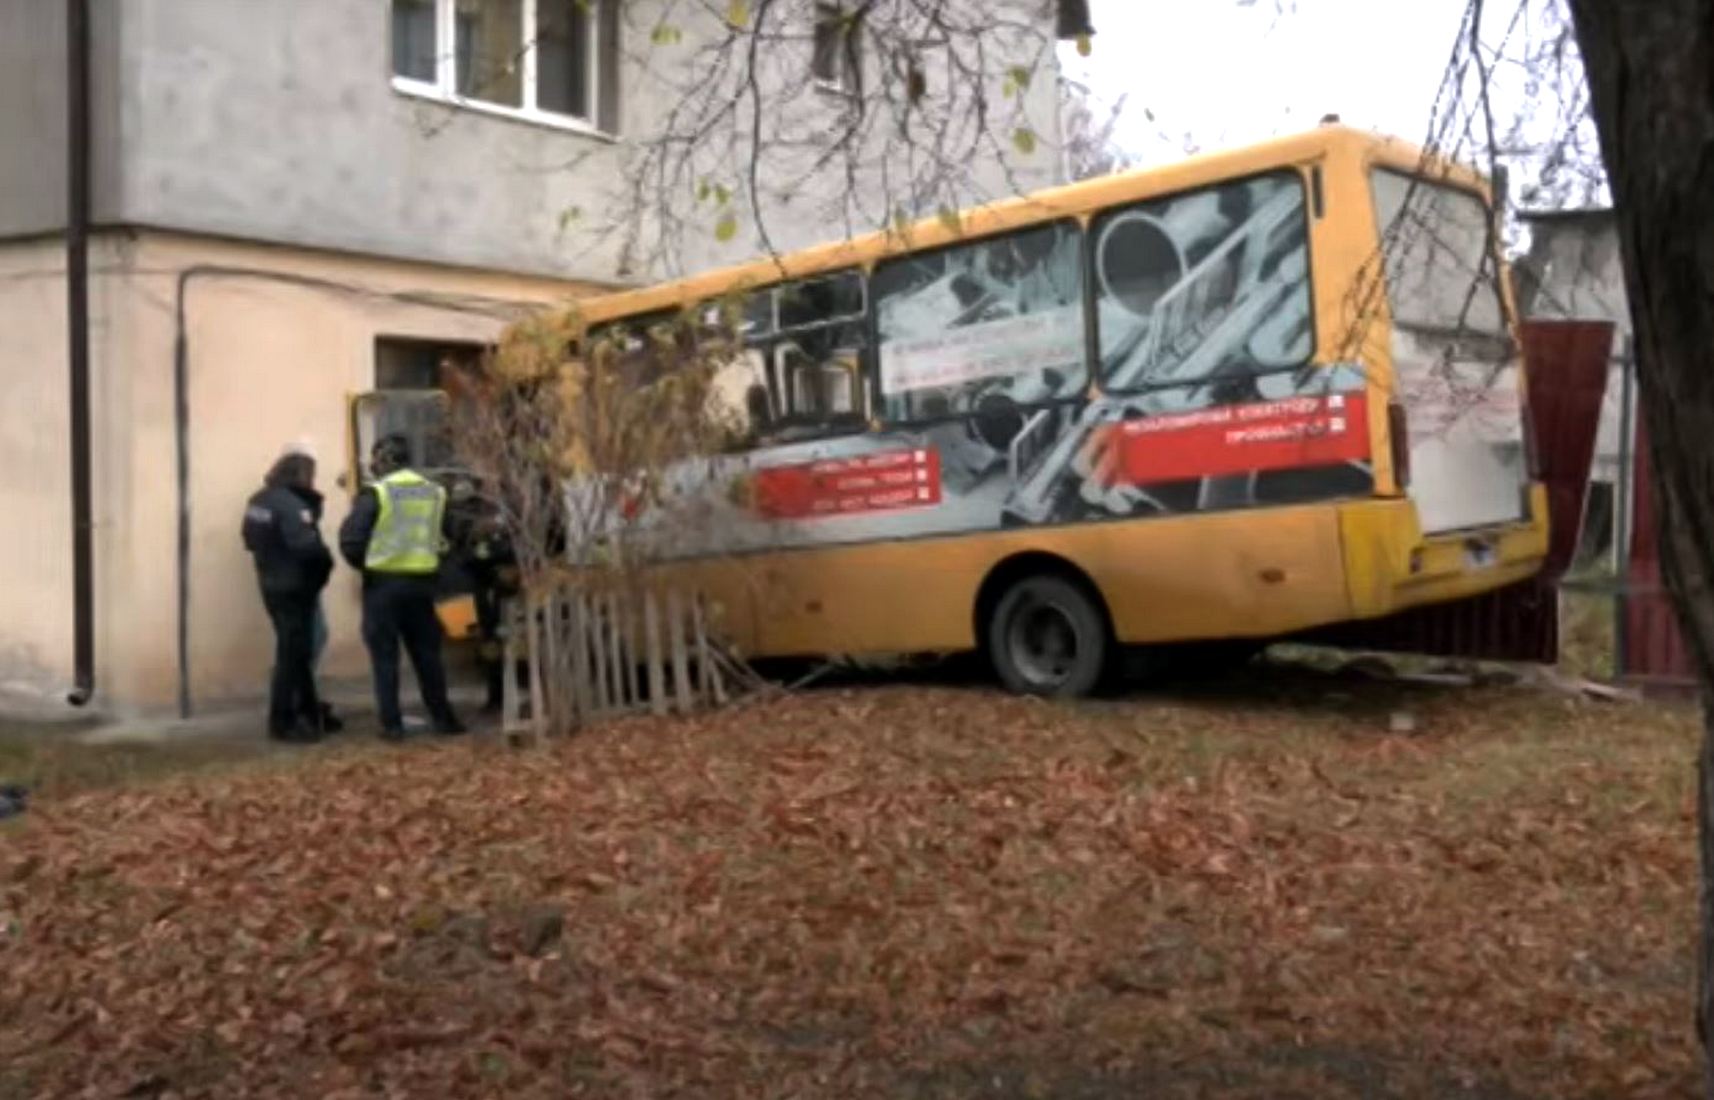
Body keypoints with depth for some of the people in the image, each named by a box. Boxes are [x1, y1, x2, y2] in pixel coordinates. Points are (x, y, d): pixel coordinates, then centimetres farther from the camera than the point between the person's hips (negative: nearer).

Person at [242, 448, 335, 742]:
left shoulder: (259, 501, 8)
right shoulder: (290, 505, -21)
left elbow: (251, 541, 15)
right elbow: (307, 546, -29)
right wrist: (326, 563, -12)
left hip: (272, 584, 9)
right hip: (294, 588, -9)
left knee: (296, 650, 18)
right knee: (293, 653, -1)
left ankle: (308, 712, 27)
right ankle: (283, 722, 4)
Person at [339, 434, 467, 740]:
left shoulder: (376, 493, -9)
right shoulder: (435, 493, 8)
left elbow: (350, 540, -11)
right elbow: (445, 538, 10)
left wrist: (364, 564, 7)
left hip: (383, 582, -4)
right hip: (421, 582, 4)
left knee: (385, 655, 4)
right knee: (427, 652, 13)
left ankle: (392, 724, 3)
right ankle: (443, 718, 15)